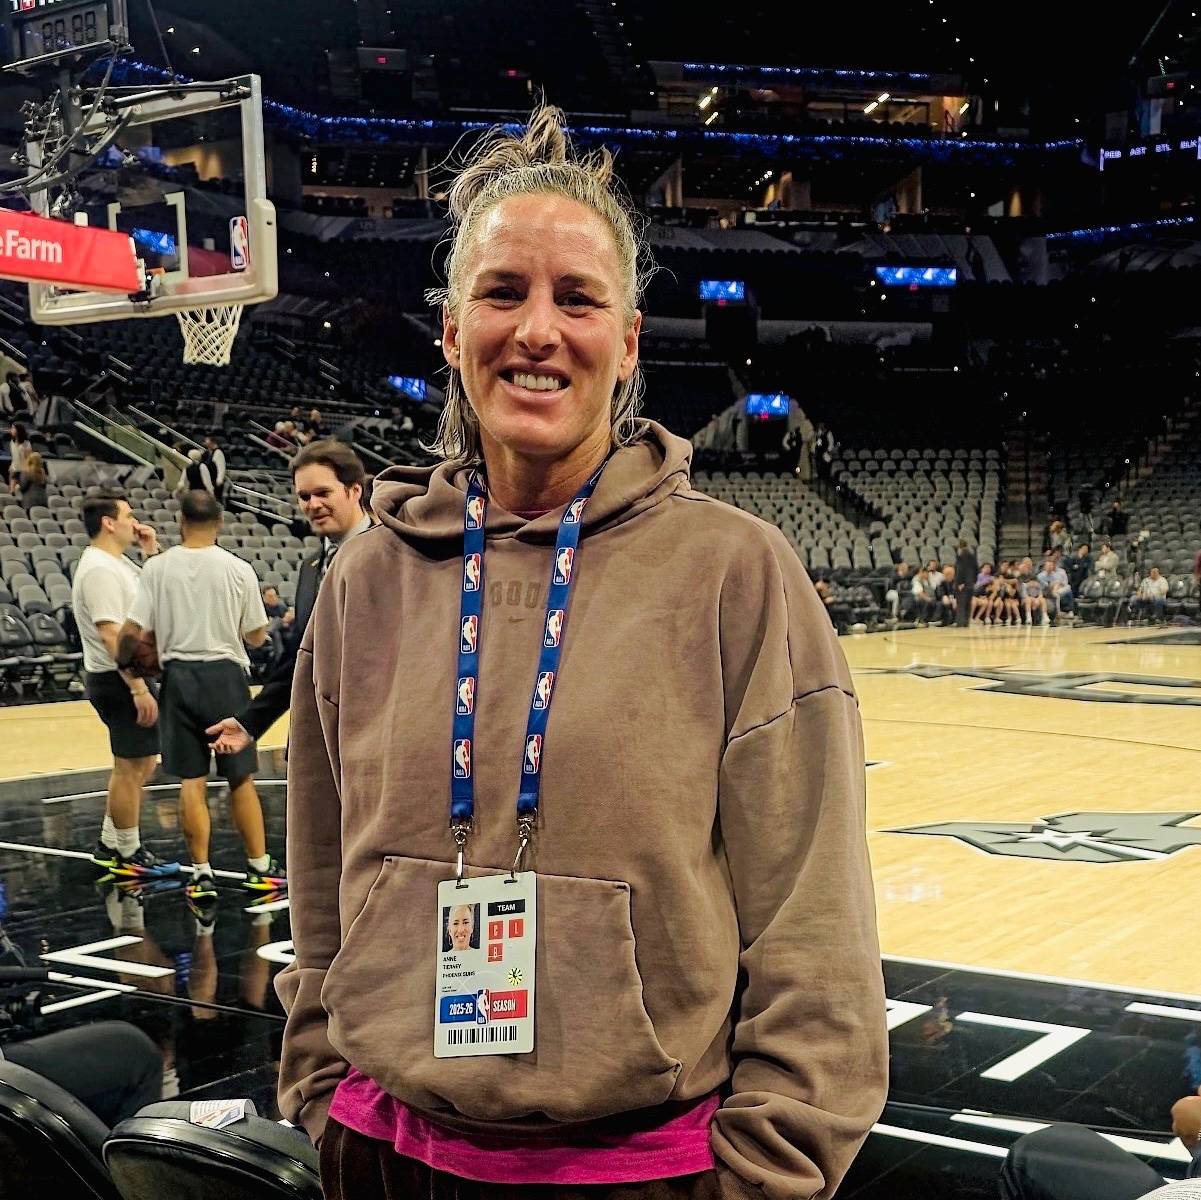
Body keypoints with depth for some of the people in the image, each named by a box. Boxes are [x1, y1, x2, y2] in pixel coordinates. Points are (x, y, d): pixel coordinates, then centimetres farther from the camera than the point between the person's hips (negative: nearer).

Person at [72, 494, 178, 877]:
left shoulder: (117, 563, 13)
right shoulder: (99, 569, -18)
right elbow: (110, 634, -25)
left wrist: (151, 552, 10)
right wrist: (139, 688, -26)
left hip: (125, 677, 11)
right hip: (118, 679, -11)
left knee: (138, 765, 18)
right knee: (131, 767, -2)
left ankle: (109, 843, 26)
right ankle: (129, 855, 9)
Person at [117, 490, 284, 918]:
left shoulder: (157, 567, -3)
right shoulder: (238, 569, -5)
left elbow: (130, 632, -5)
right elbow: (257, 637, 1)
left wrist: (122, 664, 14)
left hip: (179, 676, 1)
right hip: (225, 675, -1)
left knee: (192, 781, 6)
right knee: (241, 779, 9)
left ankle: (202, 876, 5)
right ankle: (259, 868, 17)